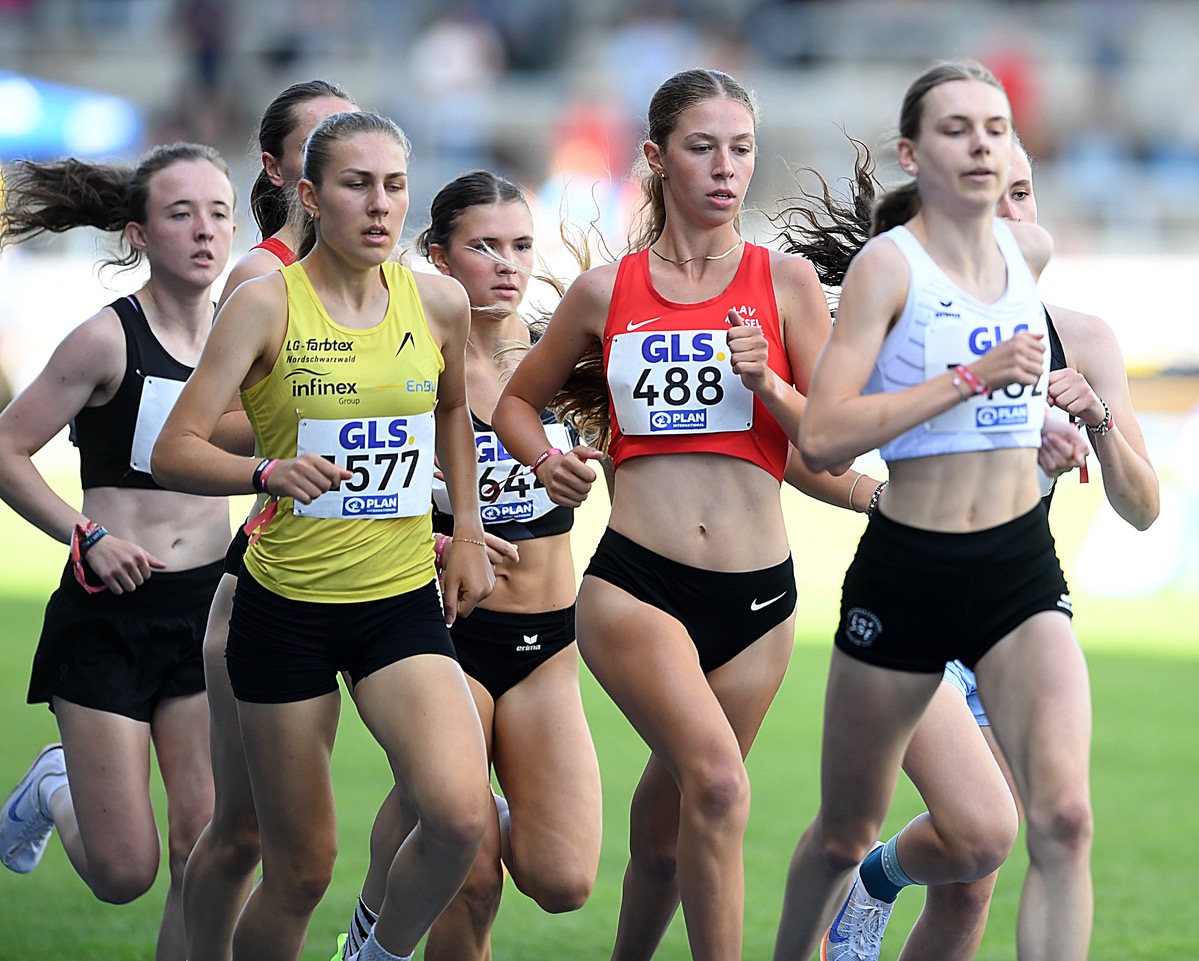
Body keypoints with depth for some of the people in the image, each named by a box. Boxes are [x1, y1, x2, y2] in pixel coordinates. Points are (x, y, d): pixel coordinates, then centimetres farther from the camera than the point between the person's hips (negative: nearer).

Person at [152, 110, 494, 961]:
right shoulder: (267, 302, -9)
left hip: (404, 602, 2)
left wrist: (468, 531, 18)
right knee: (301, 870, 2)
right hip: (287, 605, -2)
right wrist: (269, 472, -31)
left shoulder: (438, 303, 1)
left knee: (461, 817, -20)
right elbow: (176, 450, -14)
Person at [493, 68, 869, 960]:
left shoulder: (785, 280, 4)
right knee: (718, 780, -25)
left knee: (666, 829, 11)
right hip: (634, 584, -2)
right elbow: (517, 400, 20)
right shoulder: (606, 291, 6)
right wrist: (549, 460, 0)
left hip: (758, 594, 2)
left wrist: (768, 383, -15)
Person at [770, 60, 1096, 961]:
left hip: (1022, 569, 4)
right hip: (906, 572, -4)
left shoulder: (1032, 249, 5)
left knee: (1064, 816, -18)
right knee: (842, 836, 12)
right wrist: (970, 378, -24)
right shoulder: (888, 263, -11)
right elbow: (823, 436, -22)